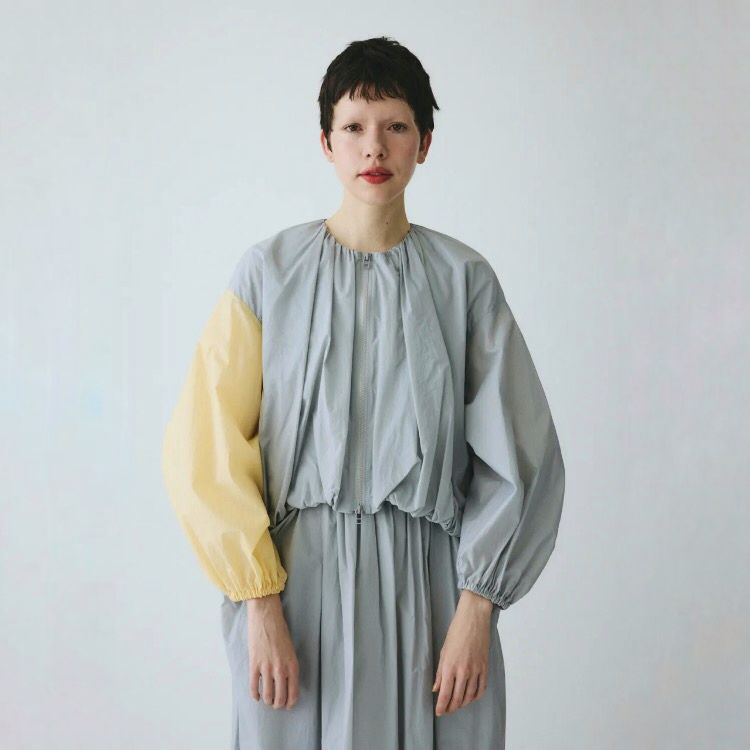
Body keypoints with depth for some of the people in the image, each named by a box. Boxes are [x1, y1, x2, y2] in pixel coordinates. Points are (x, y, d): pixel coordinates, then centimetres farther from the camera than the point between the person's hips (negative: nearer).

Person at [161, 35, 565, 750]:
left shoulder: (464, 277, 1)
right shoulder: (271, 269, -1)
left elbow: (517, 455, 0)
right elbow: (205, 444, -4)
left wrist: (477, 610, -7)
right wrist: (260, 605, -10)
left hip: (427, 584, 1)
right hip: (294, 580, 0)